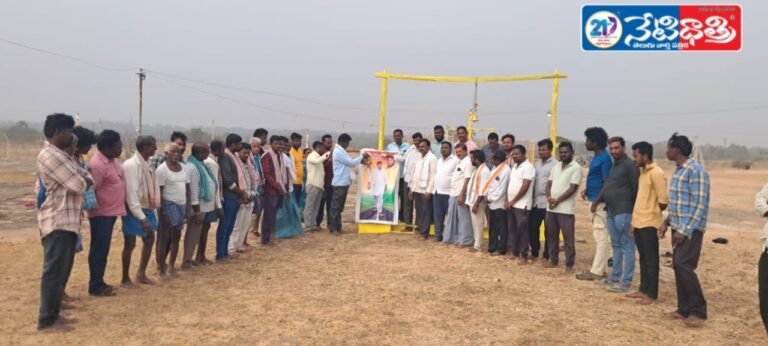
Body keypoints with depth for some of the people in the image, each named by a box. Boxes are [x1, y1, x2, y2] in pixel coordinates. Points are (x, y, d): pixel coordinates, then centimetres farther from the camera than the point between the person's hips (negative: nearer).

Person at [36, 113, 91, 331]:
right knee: (54, 271, -4)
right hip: (57, 222, -10)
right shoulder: (50, 156, -17)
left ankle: (53, 313, 25)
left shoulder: (60, 154, 16)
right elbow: (79, 186, -19)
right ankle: (47, 320, 4)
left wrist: (84, 179, -5)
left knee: (61, 270, 16)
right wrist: (84, 181, 2)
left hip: (68, 220, 10)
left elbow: (84, 179, 17)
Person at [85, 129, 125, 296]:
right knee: (99, 250, 0)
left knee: (103, 250, 16)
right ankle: (95, 286, 9)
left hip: (111, 212, 9)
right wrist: (97, 210, -16)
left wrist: (118, 208, 17)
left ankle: (99, 282, 26)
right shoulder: (97, 165, -21)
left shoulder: (113, 159, 8)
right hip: (102, 214, -9)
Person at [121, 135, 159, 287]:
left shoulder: (146, 164, 8)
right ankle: (125, 279, 17)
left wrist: (151, 209, 11)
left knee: (149, 239, 16)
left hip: (146, 208, 9)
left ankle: (141, 274, 28)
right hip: (134, 211, -9)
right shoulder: (131, 165, -19)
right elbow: (131, 193, -24)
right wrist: (141, 217, -26)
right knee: (130, 243, 2)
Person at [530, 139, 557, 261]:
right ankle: (534, 252, 25)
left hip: (547, 202, -6)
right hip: (535, 201, 7)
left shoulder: (555, 164, -9)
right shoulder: (537, 163, 13)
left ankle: (547, 255, 14)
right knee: (532, 227, 11)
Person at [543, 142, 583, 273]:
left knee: (568, 238, 0)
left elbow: (572, 188, -13)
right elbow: (549, 183, 13)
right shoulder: (555, 167, 14)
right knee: (551, 236, 13)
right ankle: (553, 260, 25)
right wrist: (549, 197, -7)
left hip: (566, 209, -7)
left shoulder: (576, 168, -7)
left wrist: (557, 200, -15)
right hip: (551, 208, 7)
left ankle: (569, 265, 7)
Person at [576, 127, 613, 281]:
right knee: (599, 236, 13)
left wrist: (596, 202, -19)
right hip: (595, 200, 10)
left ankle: (596, 272, -2)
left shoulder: (604, 158, -16)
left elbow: (607, 183, -18)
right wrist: (587, 190, 8)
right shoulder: (597, 157, 14)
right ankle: (601, 269, 20)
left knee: (601, 237, -5)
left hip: (600, 202, -10)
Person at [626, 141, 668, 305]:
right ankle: (643, 289, 25)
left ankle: (652, 294, 8)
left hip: (649, 224, -9)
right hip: (639, 222, 9)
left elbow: (663, 200, -17)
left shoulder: (656, 173, -15)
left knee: (651, 260, 0)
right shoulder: (642, 172, 13)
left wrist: (653, 212, 0)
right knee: (643, 259, 15)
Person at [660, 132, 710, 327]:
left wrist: (685, 230, -21)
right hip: (679, 227, 9)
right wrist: (667, 222, 14)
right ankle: (684, 309, 16)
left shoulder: (696, 171, -16)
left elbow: (700, 205, -19)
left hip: (691, 229, -9)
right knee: (678, 266, 8)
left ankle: (699, 311, -3)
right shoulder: (678, 171, 13)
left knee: (684, 265, -13)